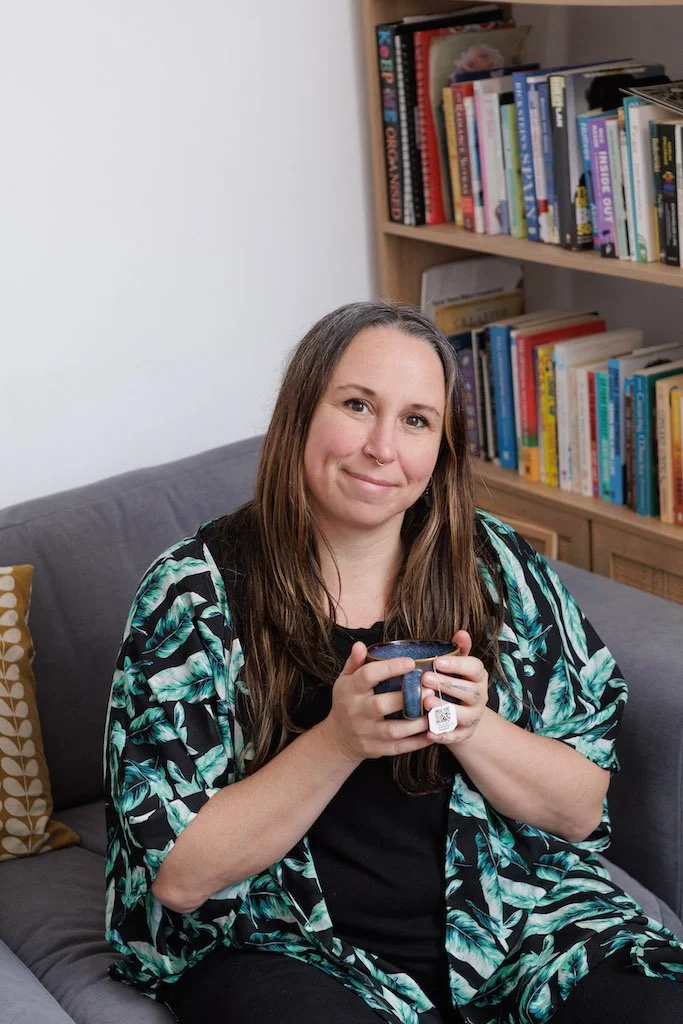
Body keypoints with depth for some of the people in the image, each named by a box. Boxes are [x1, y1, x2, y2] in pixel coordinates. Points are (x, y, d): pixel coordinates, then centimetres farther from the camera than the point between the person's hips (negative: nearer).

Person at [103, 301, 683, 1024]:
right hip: (291, 948, -1)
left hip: (507, 919, 2)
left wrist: (472, 728, -19)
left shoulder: (496, 566, -1)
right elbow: (177, 877, -12)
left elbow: (581, 808, 1)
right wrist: (338, 742, -25)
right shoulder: (194, 590, -10)